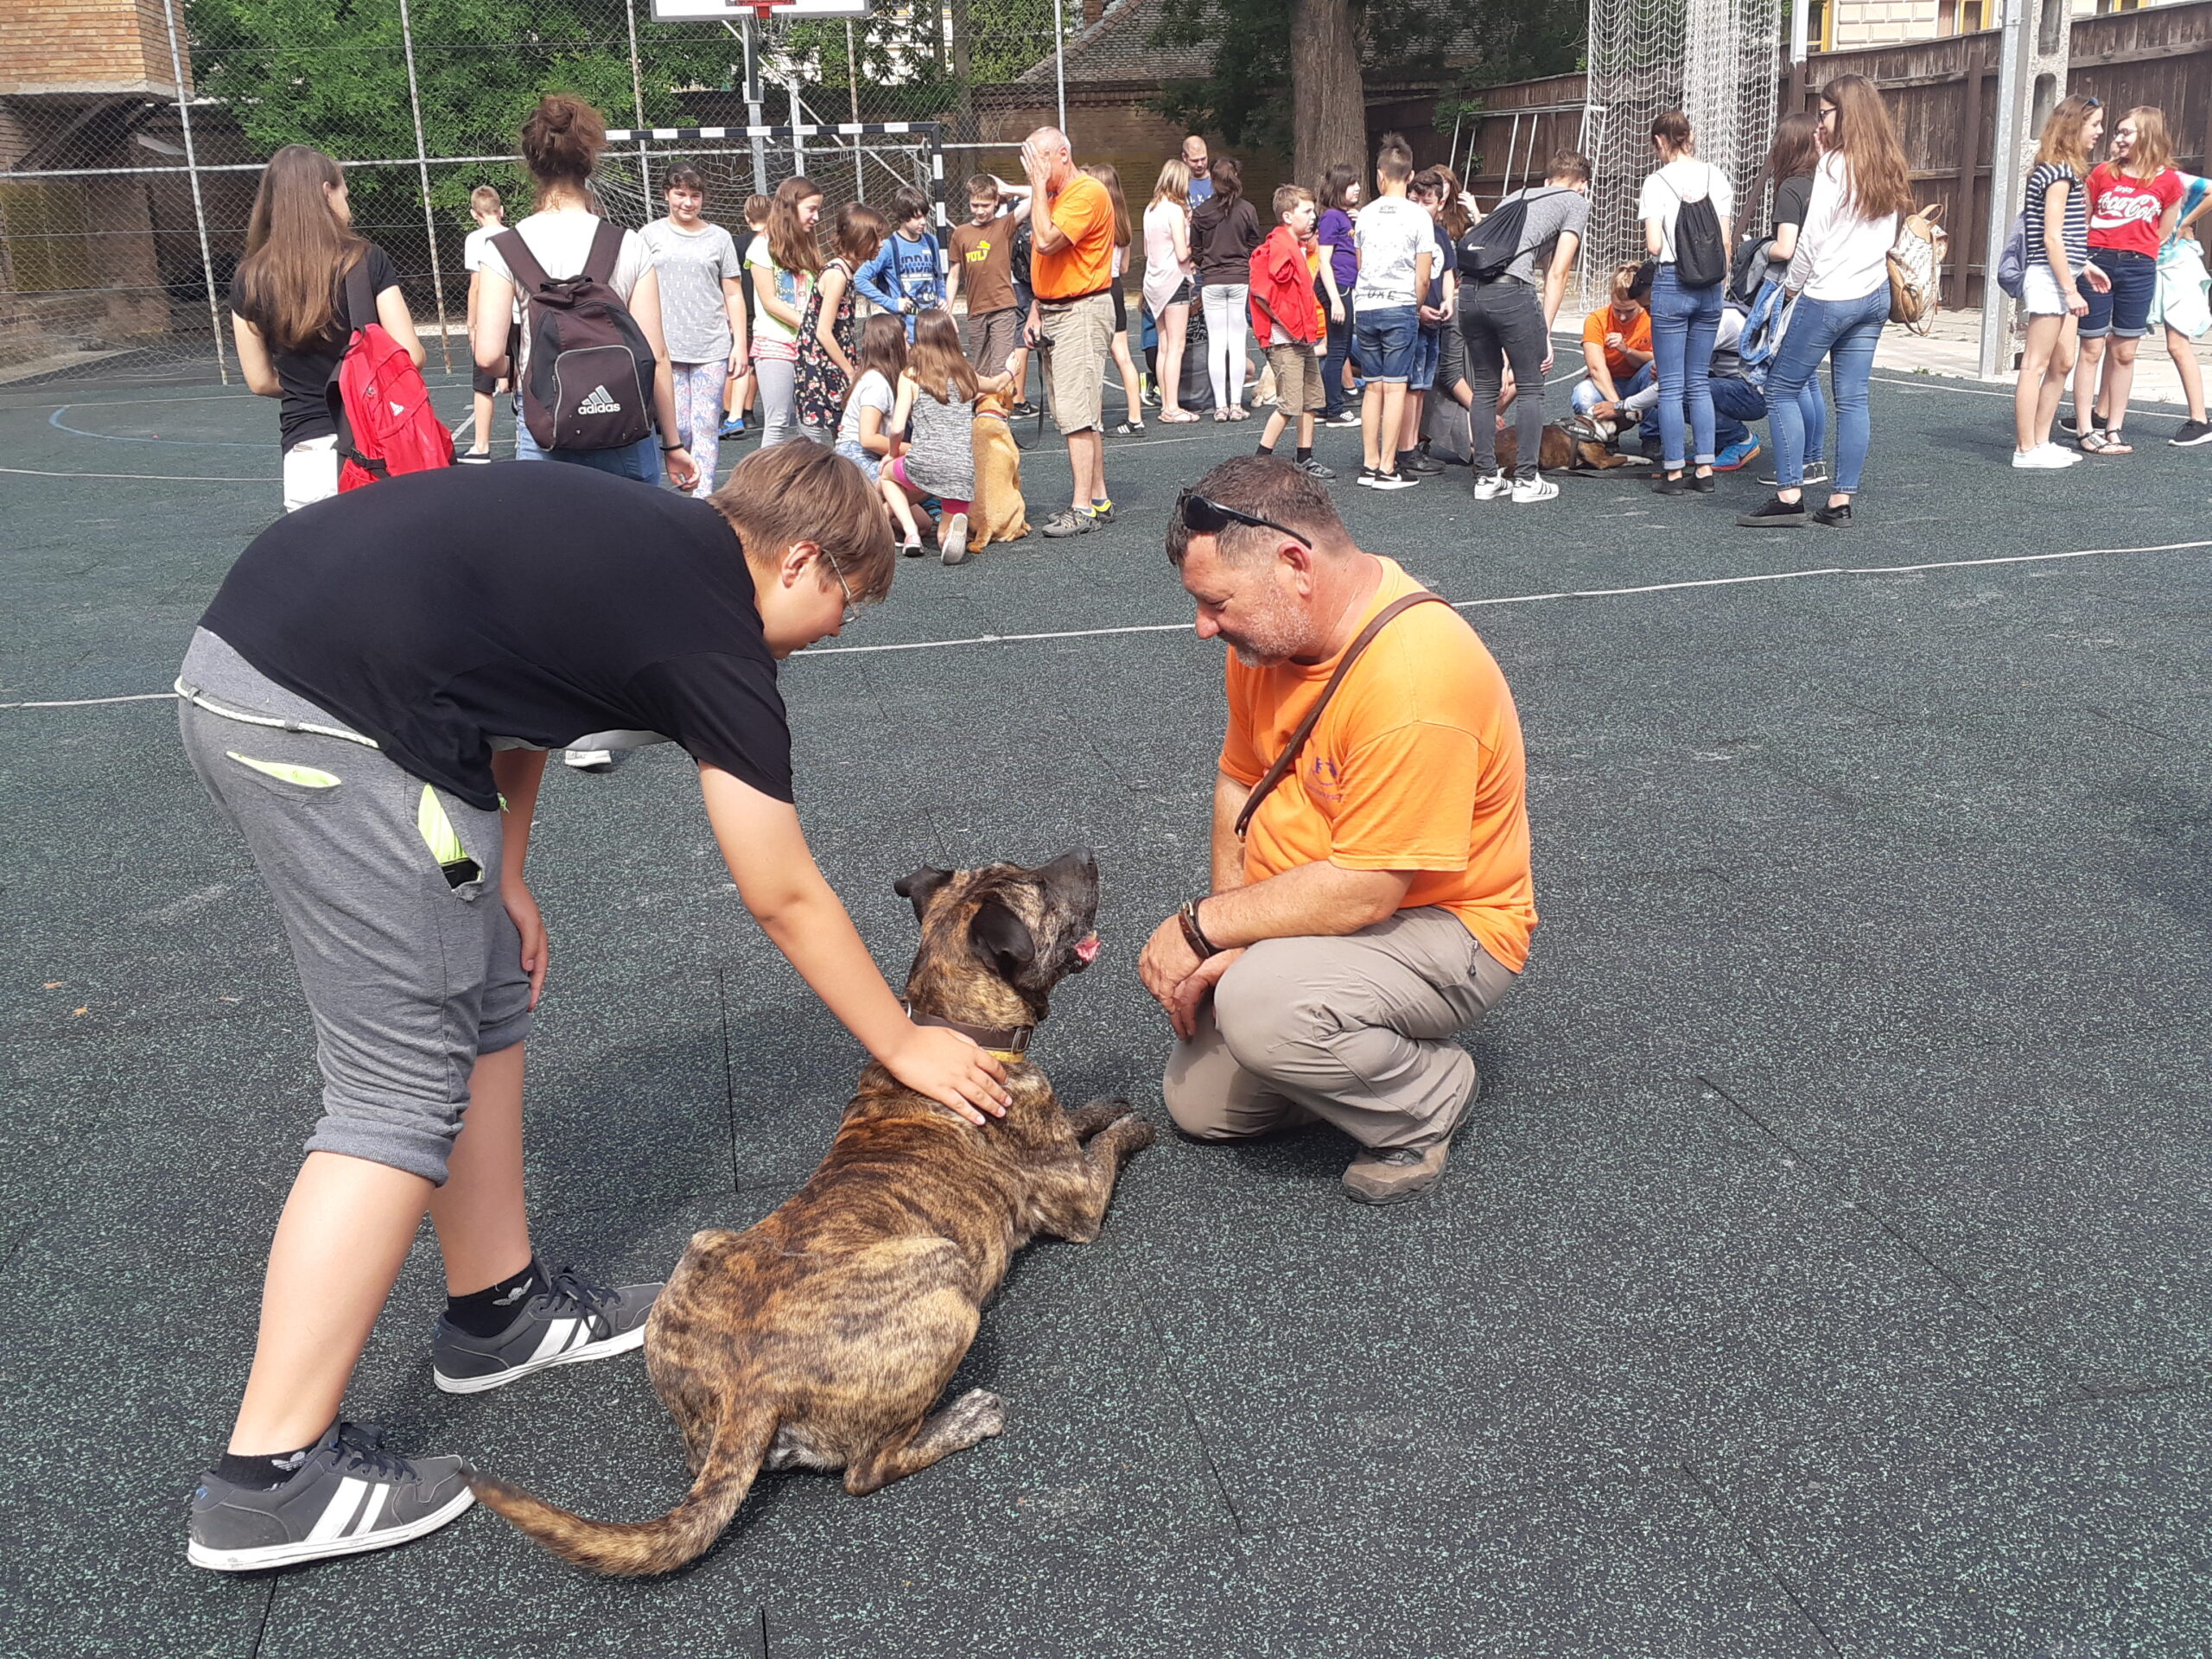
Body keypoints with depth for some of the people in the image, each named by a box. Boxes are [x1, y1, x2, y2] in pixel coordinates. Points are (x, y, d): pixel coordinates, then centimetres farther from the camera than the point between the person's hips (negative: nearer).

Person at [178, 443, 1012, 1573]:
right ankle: (271, 1480, 3)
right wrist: (907, 1047, 14)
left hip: (237, 659, 10)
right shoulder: (714, 636, -5)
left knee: (486, 998, 17)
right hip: (324, 723, -10)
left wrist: (498, 879, 20)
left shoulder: (656, 535, 17)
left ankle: (499, 1311, 29)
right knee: (407, 1088, -2)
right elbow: (784, 901, 2)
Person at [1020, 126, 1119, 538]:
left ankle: (1083, 509, -12)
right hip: (1056, 313, 10)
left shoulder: (1088, 192, -13)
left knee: (1077, 413, -13)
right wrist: (1037, 311, 15)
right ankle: (1098, 499, 16)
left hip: (1082, 313, -10)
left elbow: (1046, 241, -25)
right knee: (1083, 414, 11)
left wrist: (1039, 185, -16)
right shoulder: (1052, 196, 18)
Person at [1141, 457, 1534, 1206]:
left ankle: (1427, 1101, -6)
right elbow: (1239, 783, 4)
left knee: (1259, 1004, -34)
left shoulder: (1416, 679, -33)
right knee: (1199, 1104, 8)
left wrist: (1203, 925, -20)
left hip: (1442, 925, -8)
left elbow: (1363, 891, -31)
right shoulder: (1269, 629, -6)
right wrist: (1226, 942, -8)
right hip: (1315, 913, 8)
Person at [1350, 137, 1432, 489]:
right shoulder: (1418, 217, -4)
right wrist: (1416, 308, 12)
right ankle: (1387, 470, -4)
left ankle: (1369, 464, 12)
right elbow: (1423, 279, -5)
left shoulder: (1365, 214, 7)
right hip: (1400, 307, -4)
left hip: (1364, 307, 4)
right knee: (1394, 387, -3)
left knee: (1373, 387, 11)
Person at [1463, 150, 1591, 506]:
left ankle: (1486, 477, 18)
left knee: (1485, 387, 15)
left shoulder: (1517, 196, 32)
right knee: (1530, 389, 6)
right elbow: (1557, 273, 5)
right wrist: (1545, 333, 6)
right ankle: (1526, 480, 7)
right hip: (1511, 291, -6)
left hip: (1469, 289, 6)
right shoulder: (1576, 202, 15)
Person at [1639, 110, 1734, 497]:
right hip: (1709, 288, 4)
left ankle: (1674, 473, 3)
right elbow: (1725, 240, 5)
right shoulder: (1716, 177, 5)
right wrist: (1721, 278, 18)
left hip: (1671, 285, -4)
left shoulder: (1656, 182, -8)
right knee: (1698, 382, 12)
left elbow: (1653, 246, -12)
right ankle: (1705, 470, 10)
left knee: (1671, 385, 2)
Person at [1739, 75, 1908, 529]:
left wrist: (1794, 286, 3)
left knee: (1782, 388, 0)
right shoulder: (1889, 167, 10)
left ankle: (1790, 496, -4)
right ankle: (1841, 500, 7)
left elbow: (1812, 238, -12)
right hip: (1875, 295, 8)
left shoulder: (1836, 165, -11)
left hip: (1829, 296, -8)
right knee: (1852, 398, 6)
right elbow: (1888, 234, 12)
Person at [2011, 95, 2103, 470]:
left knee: (2063, 363, 13)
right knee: (2035, 365, -6)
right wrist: (2071, 289, -17)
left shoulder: (2064, 170, 16)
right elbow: (2051, 238, -17)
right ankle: (2026, 451, -3)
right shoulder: (2060, 173, -13)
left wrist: (2083, 267, 20)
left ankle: (2041, 442, 19)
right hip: (2048, 279, -10)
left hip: (2061, 278, 10)